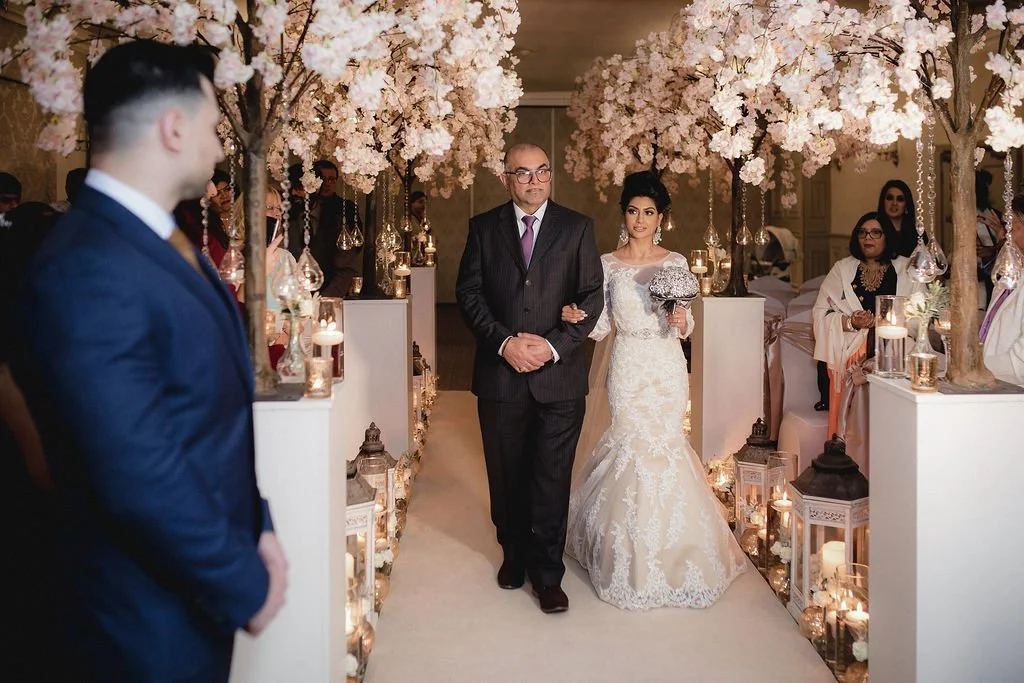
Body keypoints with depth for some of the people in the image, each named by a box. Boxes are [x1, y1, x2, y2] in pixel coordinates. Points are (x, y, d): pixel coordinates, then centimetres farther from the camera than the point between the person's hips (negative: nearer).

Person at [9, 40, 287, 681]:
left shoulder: (162, 239, 5)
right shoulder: (87, 273, -25)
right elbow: (142, 480, -27)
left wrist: (255, 529, 5)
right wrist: (245, 586, -16)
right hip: (154, 619, -8)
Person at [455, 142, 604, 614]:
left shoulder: (577, 228, 3)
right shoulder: (483, 228, 5)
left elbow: (592, 297, -1)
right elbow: (468, 293, 1)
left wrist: (553, 345, -13)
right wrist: (504, 341, -13)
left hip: (559, 375, -1)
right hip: (500, 373, 1)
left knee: (552, 479, 2)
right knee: (507, 477, 13)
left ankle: (547, 574, 15)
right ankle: (514, 554, 33)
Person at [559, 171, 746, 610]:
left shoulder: (675, 263, 5)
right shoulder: (608, 264, 4)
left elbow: (685, 326, 7)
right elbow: (601, 325, 2)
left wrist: (681, 322, -15)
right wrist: (574, 317, -17)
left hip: (667, 366, 1)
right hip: (628, 366, -1)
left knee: (662, 444, 1)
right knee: (633, 444, -2)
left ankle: (667, 552, 20)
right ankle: (633, 559, 13)